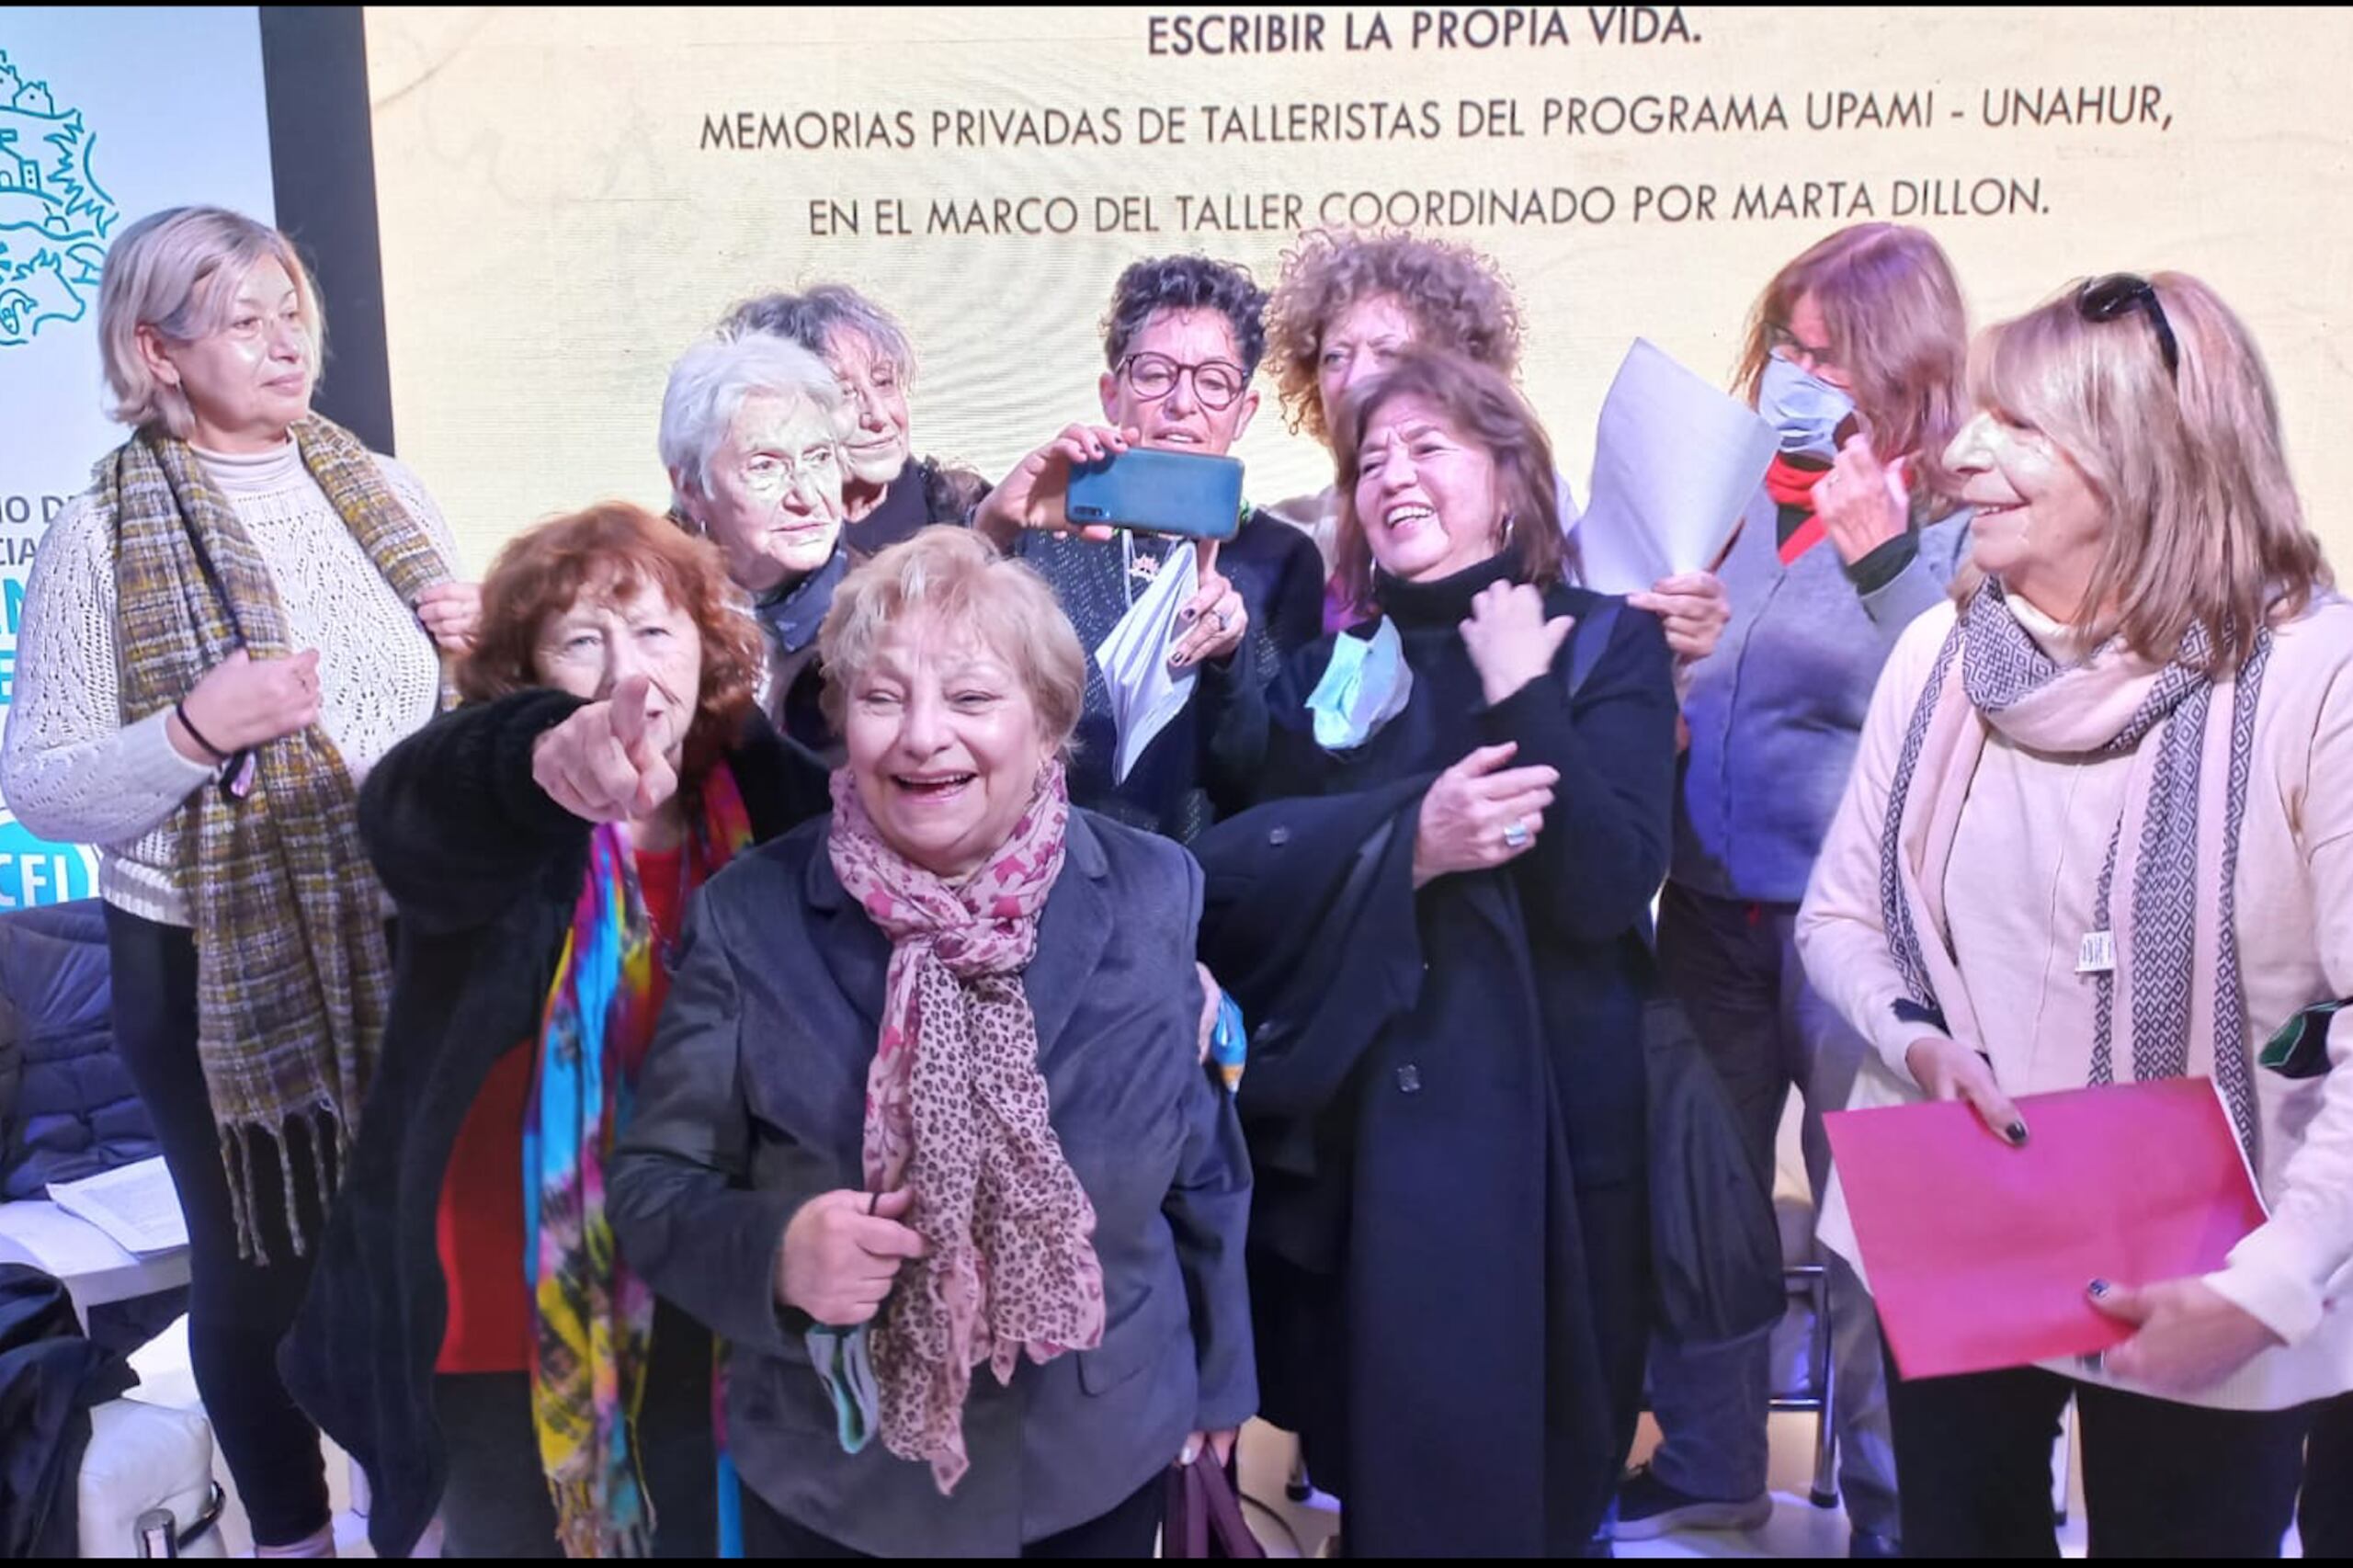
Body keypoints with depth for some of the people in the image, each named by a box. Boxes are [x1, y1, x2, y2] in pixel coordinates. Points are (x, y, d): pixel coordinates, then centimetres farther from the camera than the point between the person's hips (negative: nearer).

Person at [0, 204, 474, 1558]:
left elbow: (454, 706, 14)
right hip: (220, 971, -3)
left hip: (408, 941, 4)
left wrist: (486, 645, -7)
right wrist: (195, 730, -25)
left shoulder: (384, 493, 4)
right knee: (260, 1264, 13)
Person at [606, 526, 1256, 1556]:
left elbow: (1201, 1167, 3)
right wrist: (775, 1253, -27)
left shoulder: (1155, 894, -8)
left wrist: (1219, 1377, 12)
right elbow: (652, 1184, -7)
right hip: (832, 1482, -1)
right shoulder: (748, 916, -13)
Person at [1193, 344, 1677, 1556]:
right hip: (1360, 1141, 3)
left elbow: (1606, 889, -15)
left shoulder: (1606, 645, -1)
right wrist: (1408, 844, -15)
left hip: (1537, 1131, -3)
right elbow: (1233, 887, -2)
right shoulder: (1327, 674, 9)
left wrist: (1521, 692, -15)